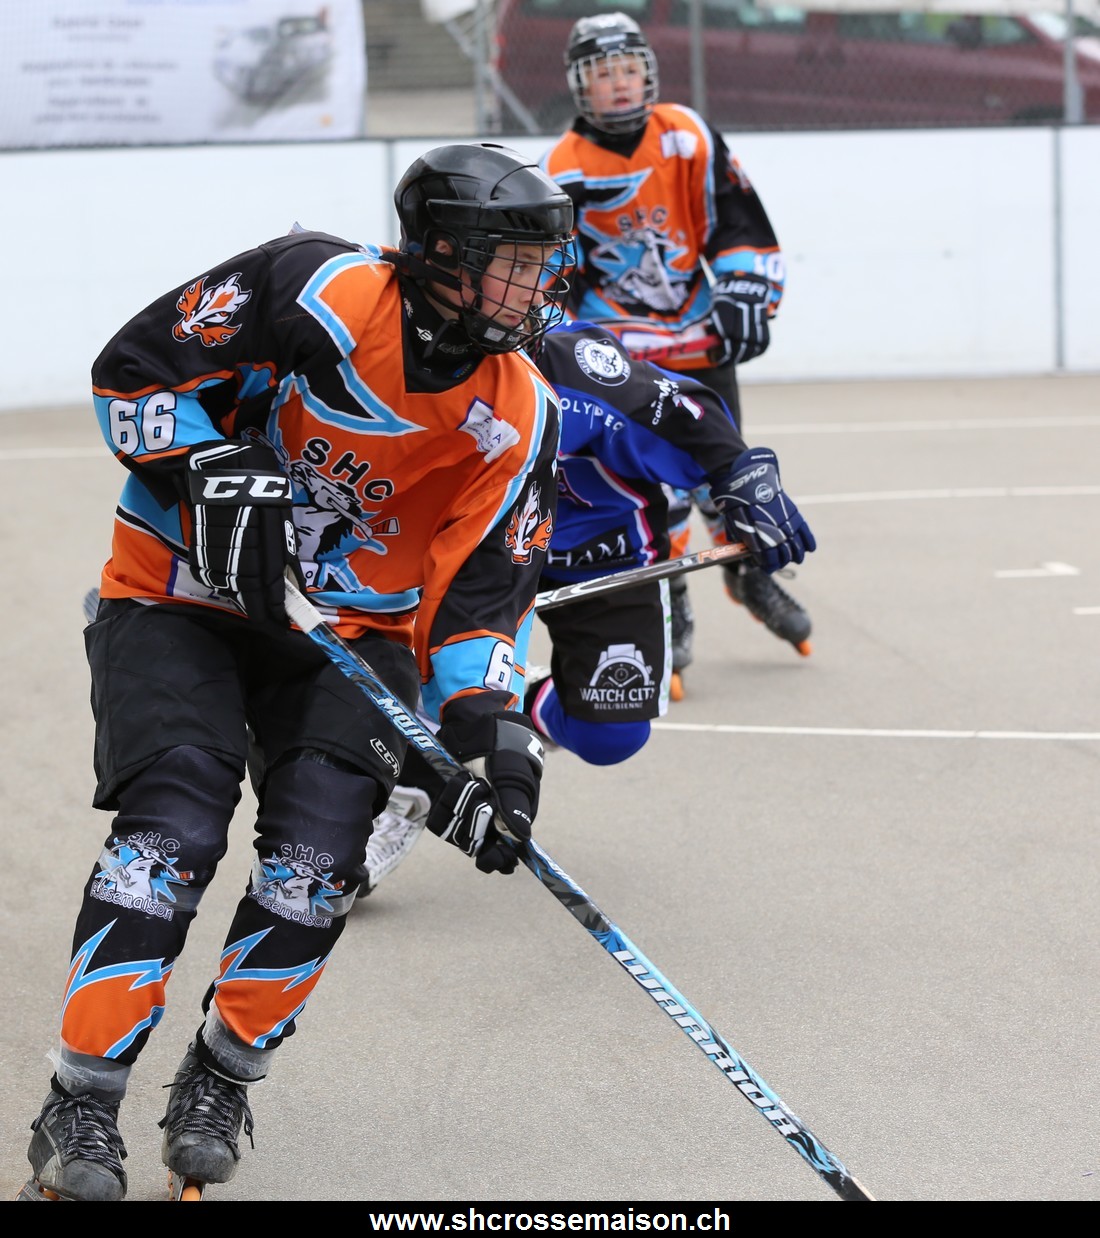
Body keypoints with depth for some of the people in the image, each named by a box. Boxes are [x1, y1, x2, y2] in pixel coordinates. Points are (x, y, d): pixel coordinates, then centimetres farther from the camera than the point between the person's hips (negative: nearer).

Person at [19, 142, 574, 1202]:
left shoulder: (518, 419, -8)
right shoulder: (315, 293, -20)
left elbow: (480, 597, -6)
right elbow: (135, 370, -12)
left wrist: (491, 743, -18)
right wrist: (214, 472, -24)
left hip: (353, 628, 3)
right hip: (179, 592, -3)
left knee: (318, 845, -17)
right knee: (174, 825, -20)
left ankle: (221, 1078, 6)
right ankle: (78, 1109, -12)